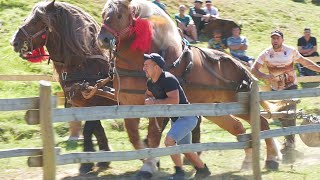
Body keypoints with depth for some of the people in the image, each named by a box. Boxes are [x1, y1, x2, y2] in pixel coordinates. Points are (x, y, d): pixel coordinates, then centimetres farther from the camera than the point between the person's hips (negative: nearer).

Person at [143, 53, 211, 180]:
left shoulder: (168, 79, -25)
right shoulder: (150, 82, 2)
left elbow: (175, 100, -35)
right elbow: (148, 95, 24)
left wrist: (155, 102, -29)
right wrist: (148, 101, -1)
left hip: (187, 117, -10)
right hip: (176, 119, 10)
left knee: (169, 140, -26)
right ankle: (202, 169, 39)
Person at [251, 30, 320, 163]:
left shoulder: (291, 51, -7)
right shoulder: (266, 54, -9)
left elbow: (305, 62, 6)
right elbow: (254, 69, -12)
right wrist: (265, 76, -30)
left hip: (290, 87, -2)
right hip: (276, 89, 2)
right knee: (281, 116, 8)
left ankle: (289, 144, -17)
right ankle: (289, 140, 28)